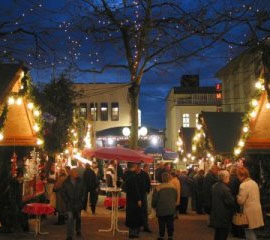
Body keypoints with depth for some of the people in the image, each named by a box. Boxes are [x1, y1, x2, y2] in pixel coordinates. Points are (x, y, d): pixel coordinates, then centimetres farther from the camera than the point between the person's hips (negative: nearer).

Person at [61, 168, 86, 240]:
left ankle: (78, 230, 38)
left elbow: (83, 191, 4)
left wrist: (81, 200, -2)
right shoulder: (66, 182, -5)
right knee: (70, 218, -10)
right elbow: (63, 192, 1)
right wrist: (66, 201, -5)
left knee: (78, 218, 16)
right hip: (70, 204, -2)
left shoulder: (80, 181, -2)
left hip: (78, 203, 2)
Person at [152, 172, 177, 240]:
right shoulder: (173, 187, 1)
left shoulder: (158, 187, -13)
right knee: (170, 223, 9)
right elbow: (175, 198, 12)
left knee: (162, 224, 6)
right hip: (171, 209, 3)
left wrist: (153, 206, 11)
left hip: (161, 209, -3)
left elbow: (155, 199, -7)